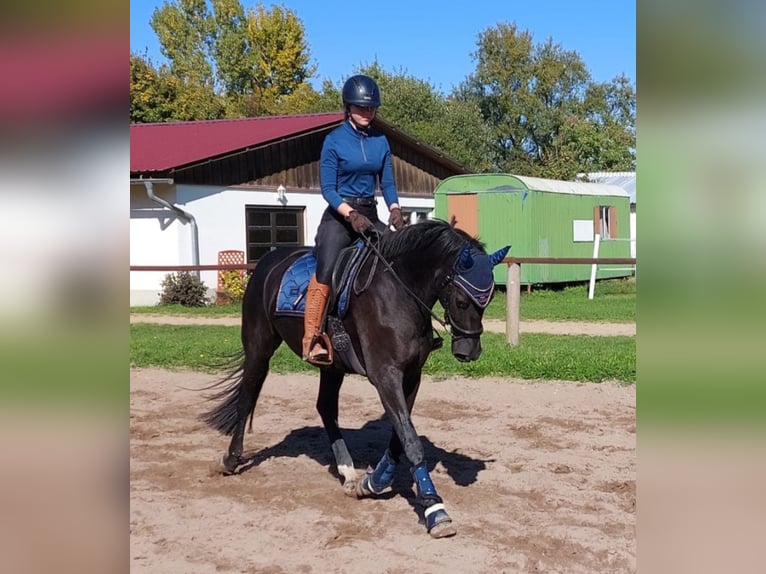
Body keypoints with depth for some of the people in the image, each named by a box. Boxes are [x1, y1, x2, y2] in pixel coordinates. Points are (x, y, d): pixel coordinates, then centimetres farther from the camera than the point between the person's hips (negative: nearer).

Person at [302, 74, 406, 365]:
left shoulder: (381, 141, 10)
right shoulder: (334, 140, -3)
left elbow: (388, 183, 11)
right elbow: (328, 188, -7)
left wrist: (395, 210, -8)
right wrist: (351, 214, -21)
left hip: (370, 214, 5)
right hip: (339, 215, -5)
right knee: (326, 269, -25)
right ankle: (312, 339, -23)